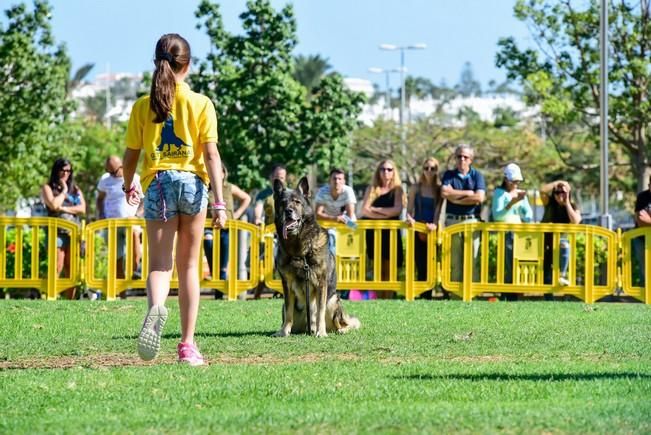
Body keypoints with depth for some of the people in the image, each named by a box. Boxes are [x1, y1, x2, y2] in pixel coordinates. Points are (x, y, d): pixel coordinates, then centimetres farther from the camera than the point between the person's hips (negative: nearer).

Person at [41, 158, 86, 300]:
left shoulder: (75, 189, 18)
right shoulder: (47, 187, 8)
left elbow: (82, 209, 5)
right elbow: (53, 205, -12)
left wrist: (63, 208, -6)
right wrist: (64, 190, 1)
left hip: (74, 233, 4)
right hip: (57, 232, -4)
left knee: (71, 271, 1)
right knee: (56, 269, -13)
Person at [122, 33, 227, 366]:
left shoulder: (142, 106, 3)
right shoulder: (200, 104, 0)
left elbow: (131, 156, 7)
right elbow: (211, 155, -6)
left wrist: (128, 188, 27)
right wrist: (219, 202, -7)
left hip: (157, 183, 0)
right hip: (192, 182, 0)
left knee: (159, 263, -4)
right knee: (188, 266, 11)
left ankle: (156, 307, -39)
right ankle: (188, 345, 11)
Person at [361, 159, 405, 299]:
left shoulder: (397, 190, 7)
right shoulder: (372, 189, 10)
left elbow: (398, 210, -8)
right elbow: (365, 210, -3)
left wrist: (376, 209, -5)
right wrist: (386, 214, -10)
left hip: (391, 233, -1)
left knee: (389, 270, -4)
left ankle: (387, 299, -5)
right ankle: (378, 299, -3)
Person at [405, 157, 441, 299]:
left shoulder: (440, 189, 6)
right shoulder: (416, 188, 10)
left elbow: (438, 209, -3)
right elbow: (409, 209, 7)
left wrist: (434, 224, -20)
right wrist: (409, 218, -15)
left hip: (432, 230, -1)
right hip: (418, 231, 1)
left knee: (430, 265, -7)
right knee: (420, 265, -4)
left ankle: (427, 297, -4)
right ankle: (423, 296, -4)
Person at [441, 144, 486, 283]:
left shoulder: (477, 176, 7)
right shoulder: (449, 175, 10)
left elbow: (479, 197, -8)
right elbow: (445, 192, -9)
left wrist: (456, 199, -6)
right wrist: (468, 193, -6)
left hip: (472, 221, -1)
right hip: (452, 221, 1)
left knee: (472, 260, -4)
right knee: (453, 260, 1)